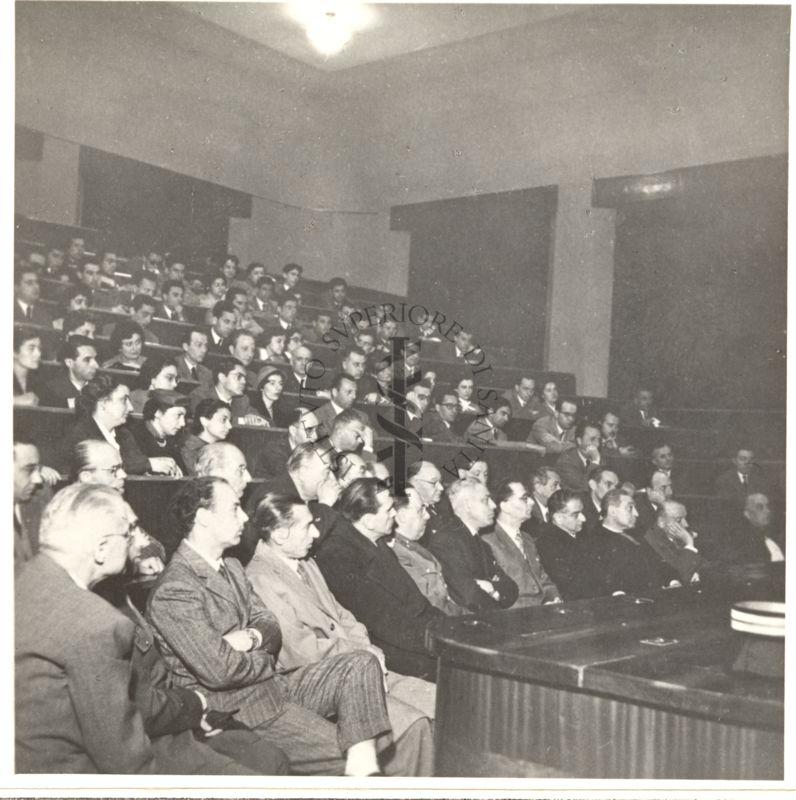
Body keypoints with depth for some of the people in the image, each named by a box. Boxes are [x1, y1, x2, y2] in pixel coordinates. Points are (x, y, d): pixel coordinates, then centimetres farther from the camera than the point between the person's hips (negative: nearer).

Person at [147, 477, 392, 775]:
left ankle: (364, 767, -19)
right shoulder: (173, 592, -18)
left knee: (361, 663, -10)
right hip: (237, 709, -8)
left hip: (275, 684, 9)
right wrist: (267, 659, -4)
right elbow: (220, 670, -22)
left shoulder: (232, 568, 13)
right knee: (342, 753, -15)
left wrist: (252, 637, -13)